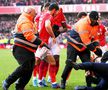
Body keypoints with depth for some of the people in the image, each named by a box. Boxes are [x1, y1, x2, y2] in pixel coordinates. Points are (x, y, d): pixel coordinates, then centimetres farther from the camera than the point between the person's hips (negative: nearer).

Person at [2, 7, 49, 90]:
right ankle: (7, 82, -11)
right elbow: (30, 37, -28)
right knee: (25, 67, -21)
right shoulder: (25, 22, -16)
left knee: (30, 68, 4)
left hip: (28, 50, 10)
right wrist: (42, 43, -28)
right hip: (21, 49, -10)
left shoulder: (28, 22, 18)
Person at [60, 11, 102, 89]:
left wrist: (97, 46, -10)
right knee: (70, 64, -8)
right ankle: (63, 81, 10)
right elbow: (85, 40, -29)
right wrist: (95, 50, -25)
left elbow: (95, 37, 10)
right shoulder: (83, 23, -26)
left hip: (84, 47, 7)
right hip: (73, 45, -7)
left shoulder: (95, 25, 1)